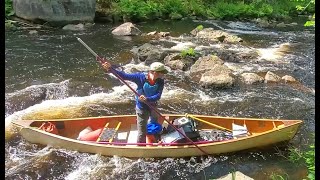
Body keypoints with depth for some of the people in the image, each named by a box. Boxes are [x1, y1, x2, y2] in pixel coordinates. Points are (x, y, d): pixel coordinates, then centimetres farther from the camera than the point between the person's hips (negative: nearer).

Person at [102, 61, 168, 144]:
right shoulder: (141, 77, -24)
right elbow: (125, 76, -22)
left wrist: (147, 99, -44)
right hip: (142, 108, -4)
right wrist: (110, 68, -32)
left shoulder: (160, 81, -17)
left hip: (153, 107, 4)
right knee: (142, 133, 3)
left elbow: (158, 96, -25)